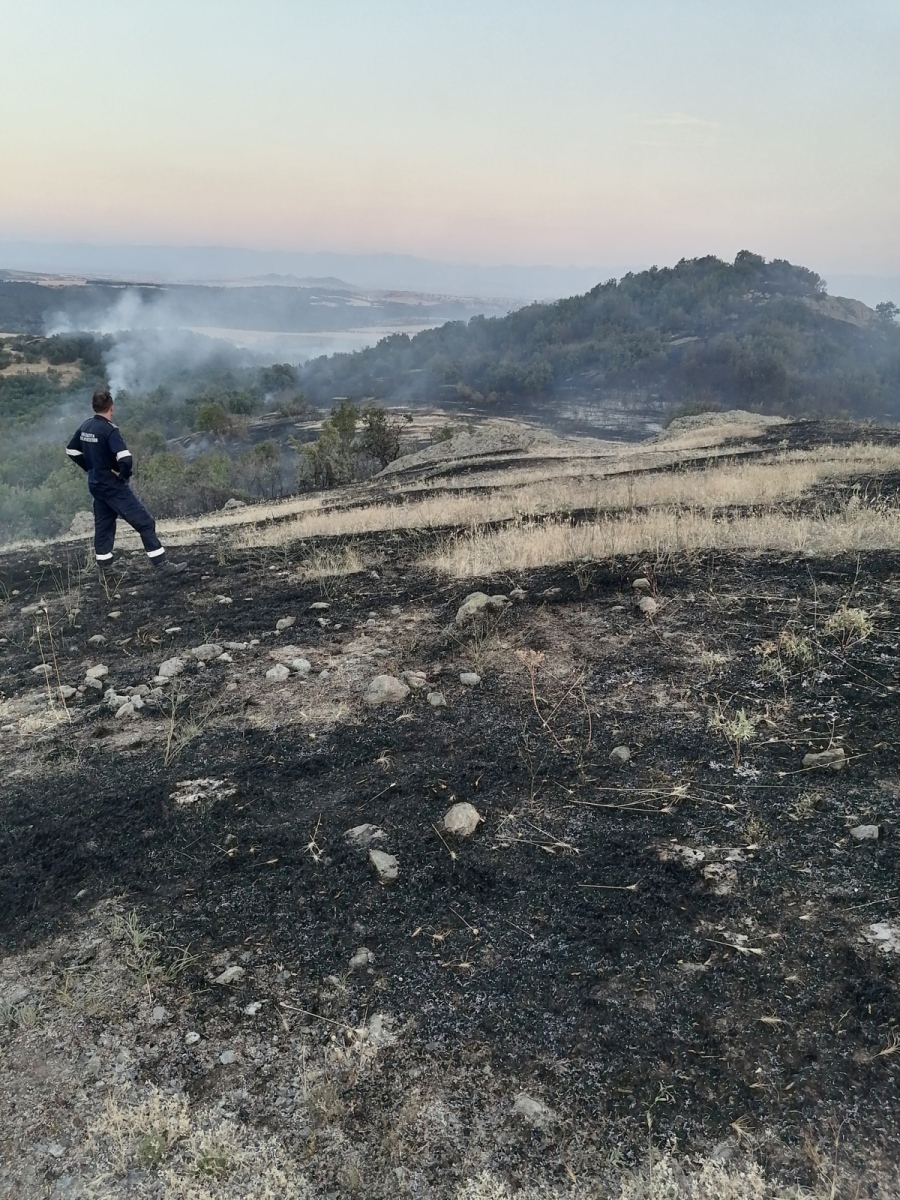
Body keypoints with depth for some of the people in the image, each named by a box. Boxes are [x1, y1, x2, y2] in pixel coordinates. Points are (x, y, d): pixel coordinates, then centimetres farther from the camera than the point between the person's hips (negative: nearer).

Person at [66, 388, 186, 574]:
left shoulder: (85, 427, 4)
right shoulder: (109, 430, -20)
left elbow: (71, 451, 18)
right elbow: (126, 459, -32)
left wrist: (91, 468, 17)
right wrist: (124, 475, -13)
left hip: (96, 485, 8)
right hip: (113, 486, -8)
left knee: (103, 525, 19)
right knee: (145, 523, -6)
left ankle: (104, 567, 25)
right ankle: (162, 564, -8)